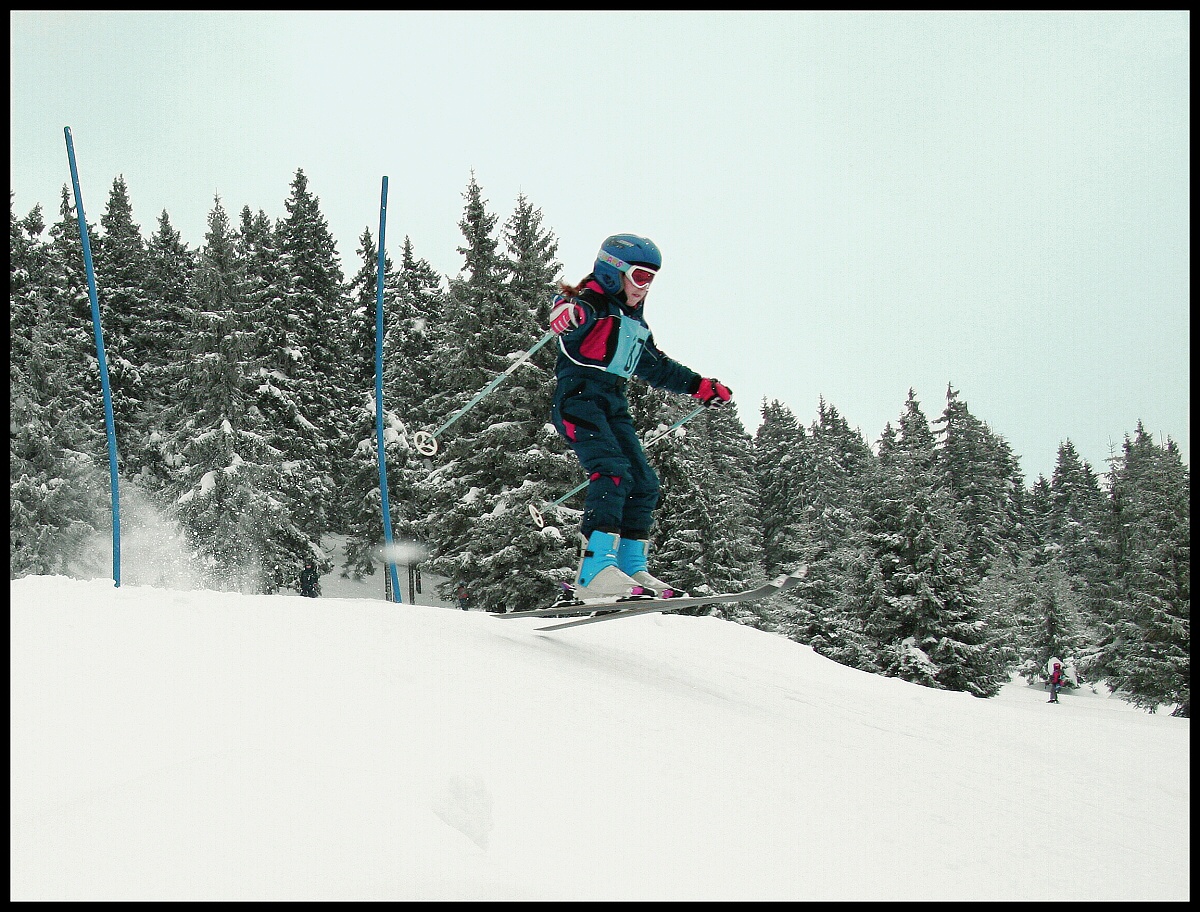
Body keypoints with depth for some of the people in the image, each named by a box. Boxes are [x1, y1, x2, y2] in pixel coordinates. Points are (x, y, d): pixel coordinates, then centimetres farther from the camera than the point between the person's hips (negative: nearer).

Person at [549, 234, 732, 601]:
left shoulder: (635, 322, 25)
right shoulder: (592, 304, -3)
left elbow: (656, 367, 37)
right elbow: (576, 312, -28)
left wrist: (701, 387, 37)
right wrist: (567, 316, -53)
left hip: (614, 405, 9)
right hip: (579, 396, -9)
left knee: (643, 484, 3)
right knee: (612, 469, -26)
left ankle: (632, 568, 8)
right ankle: (596, 569, -34)